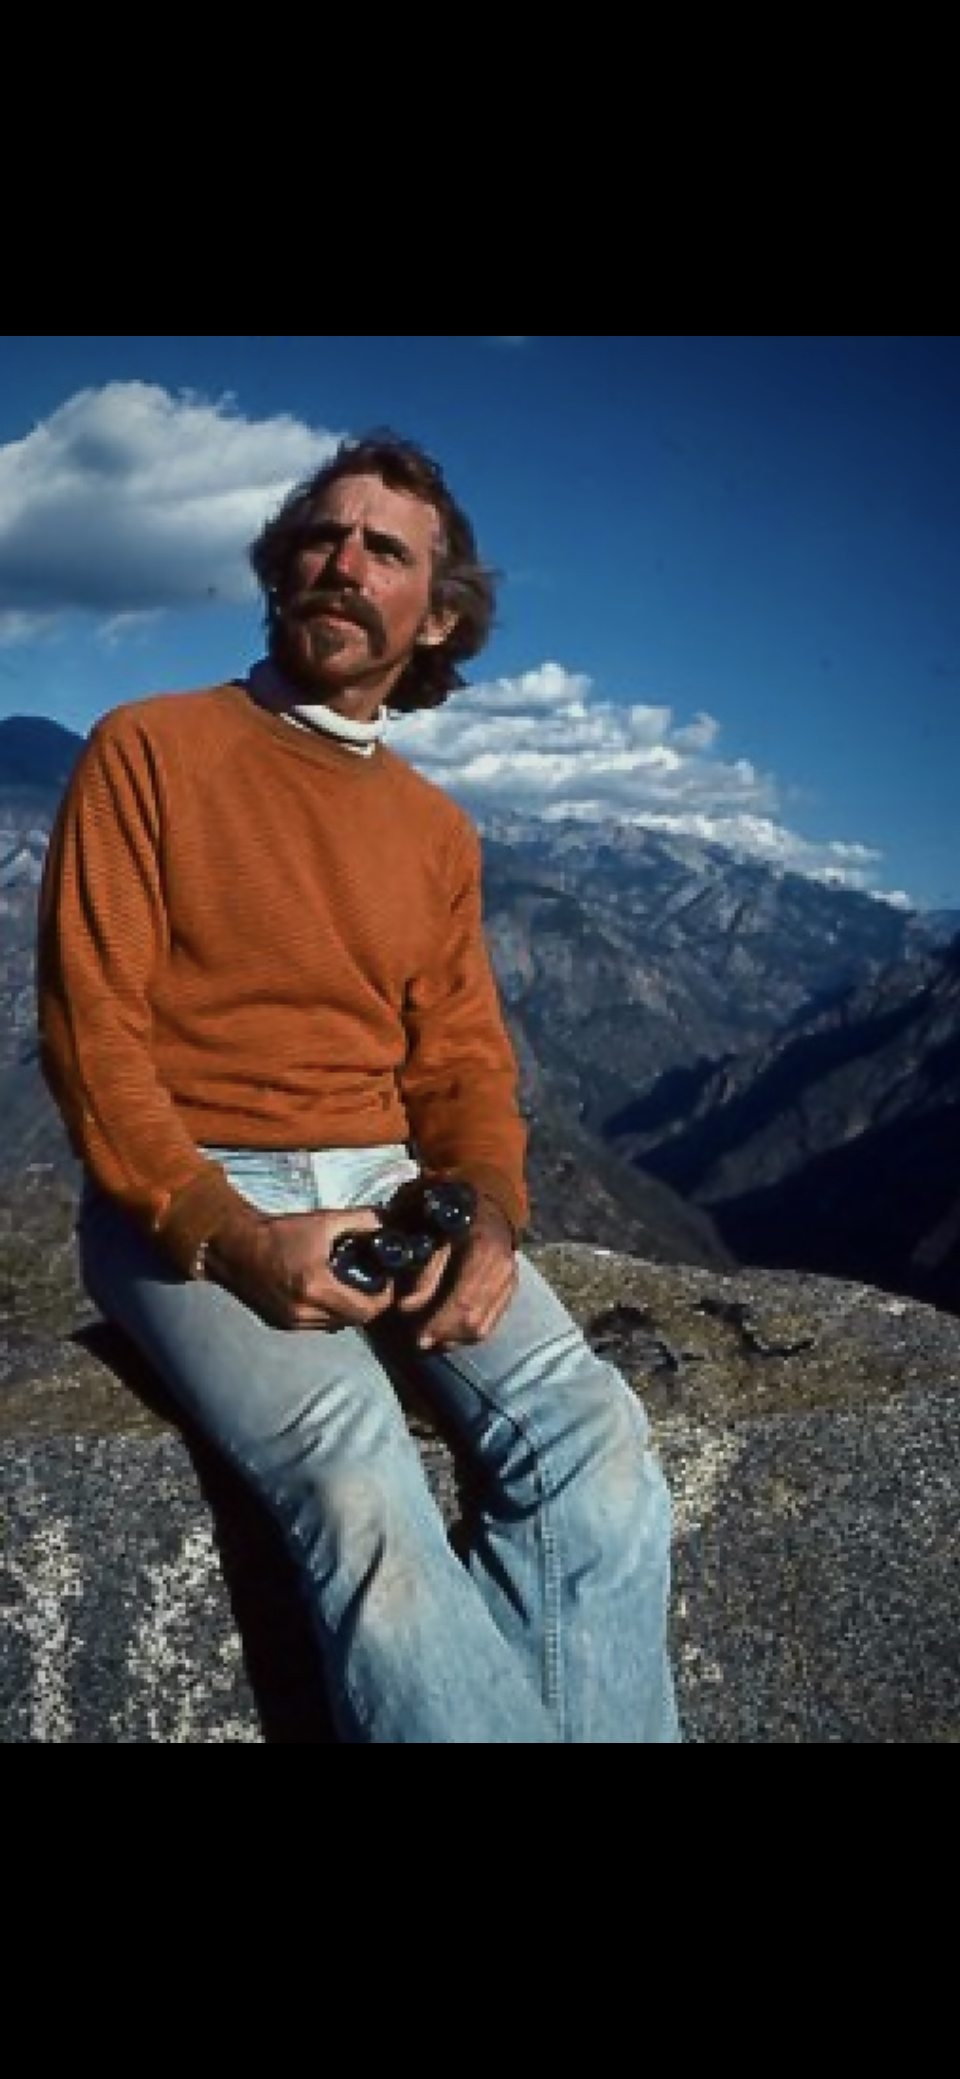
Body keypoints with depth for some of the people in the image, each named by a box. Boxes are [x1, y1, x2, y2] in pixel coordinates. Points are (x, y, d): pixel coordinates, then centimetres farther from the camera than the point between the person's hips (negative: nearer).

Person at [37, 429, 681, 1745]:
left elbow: (466, 1060, 12)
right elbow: (91, 1029, -5)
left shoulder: (439, 831, 15)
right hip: (184, 1198, -4)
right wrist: (228, 1235, -19)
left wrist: (488, 1211, -11)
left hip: (389, 1187, 4)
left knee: (596, 1432, -22)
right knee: (356, 1467, -32)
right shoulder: (150, 748, 2)